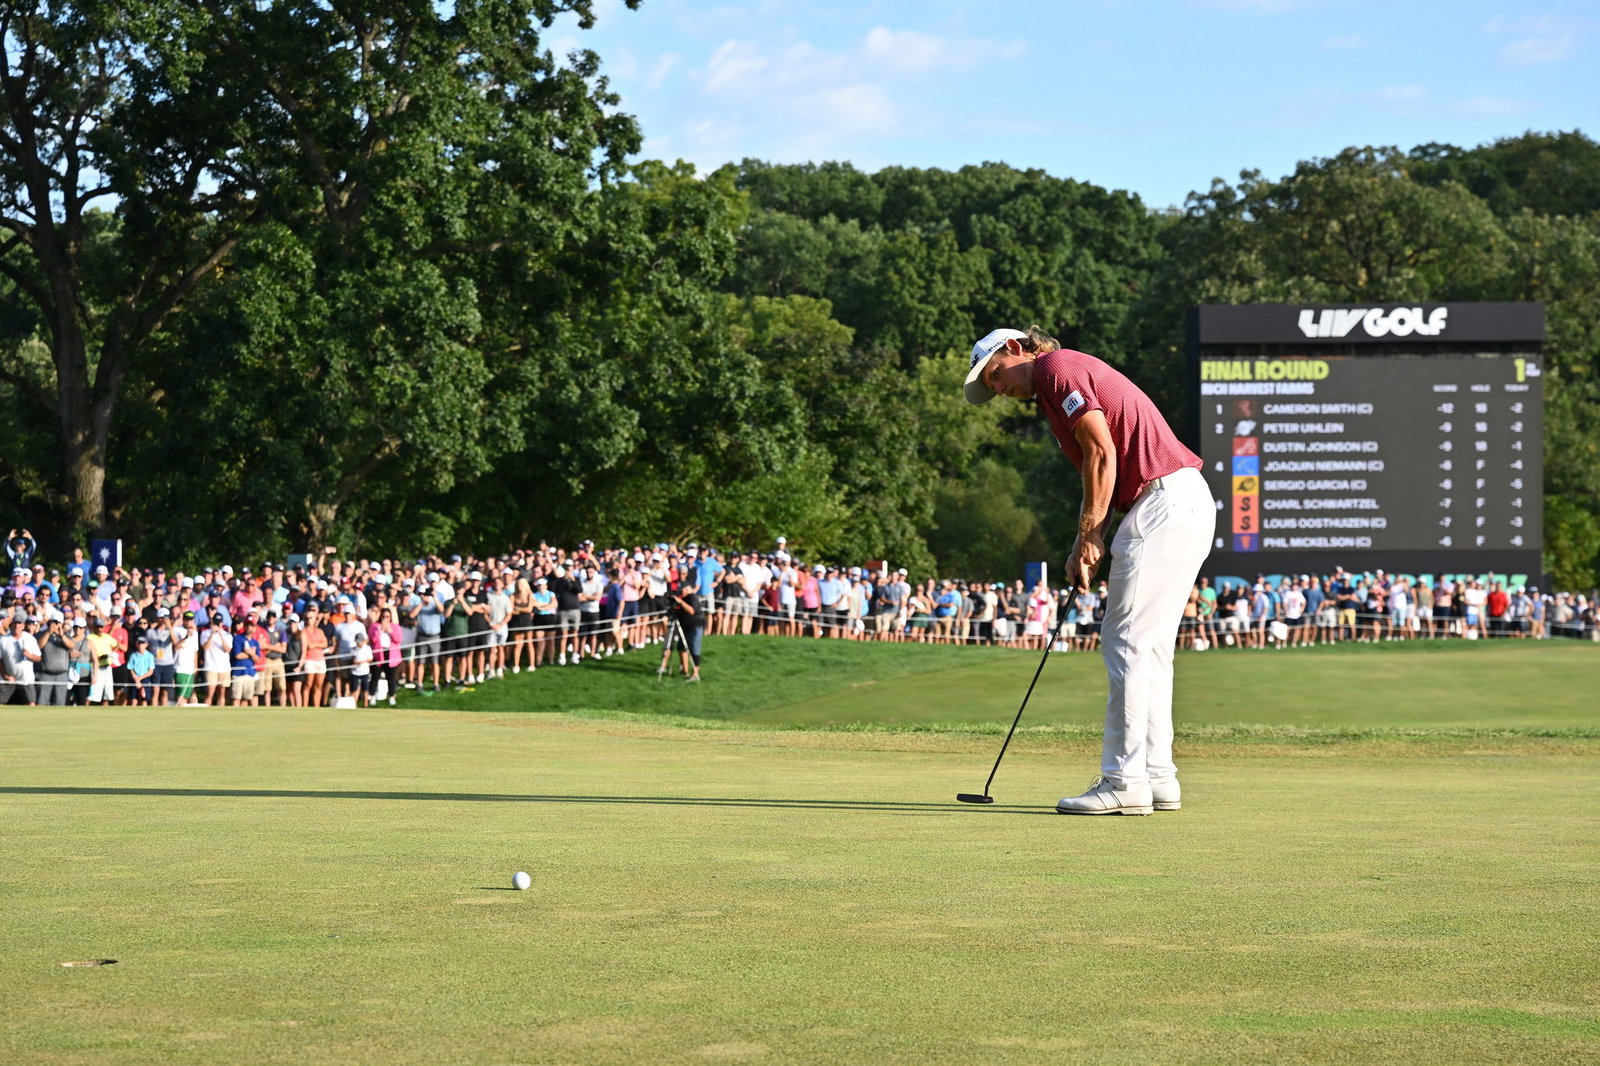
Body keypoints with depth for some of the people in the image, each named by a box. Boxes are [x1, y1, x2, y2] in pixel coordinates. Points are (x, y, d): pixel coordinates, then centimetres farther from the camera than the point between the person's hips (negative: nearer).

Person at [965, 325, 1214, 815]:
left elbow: (1103, 454, -13)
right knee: (1149, 647, 13)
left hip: (1163, 505, -10)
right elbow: (1100, 473, 22)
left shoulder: (1058, 367, -4)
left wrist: (1091, 532, -5)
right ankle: (1156, 778, 14)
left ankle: (1124, 782, -8)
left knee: (1128, 643, -8)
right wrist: (1085, 546, 9)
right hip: (1188, 504, 10)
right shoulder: (1054, 390, 25)